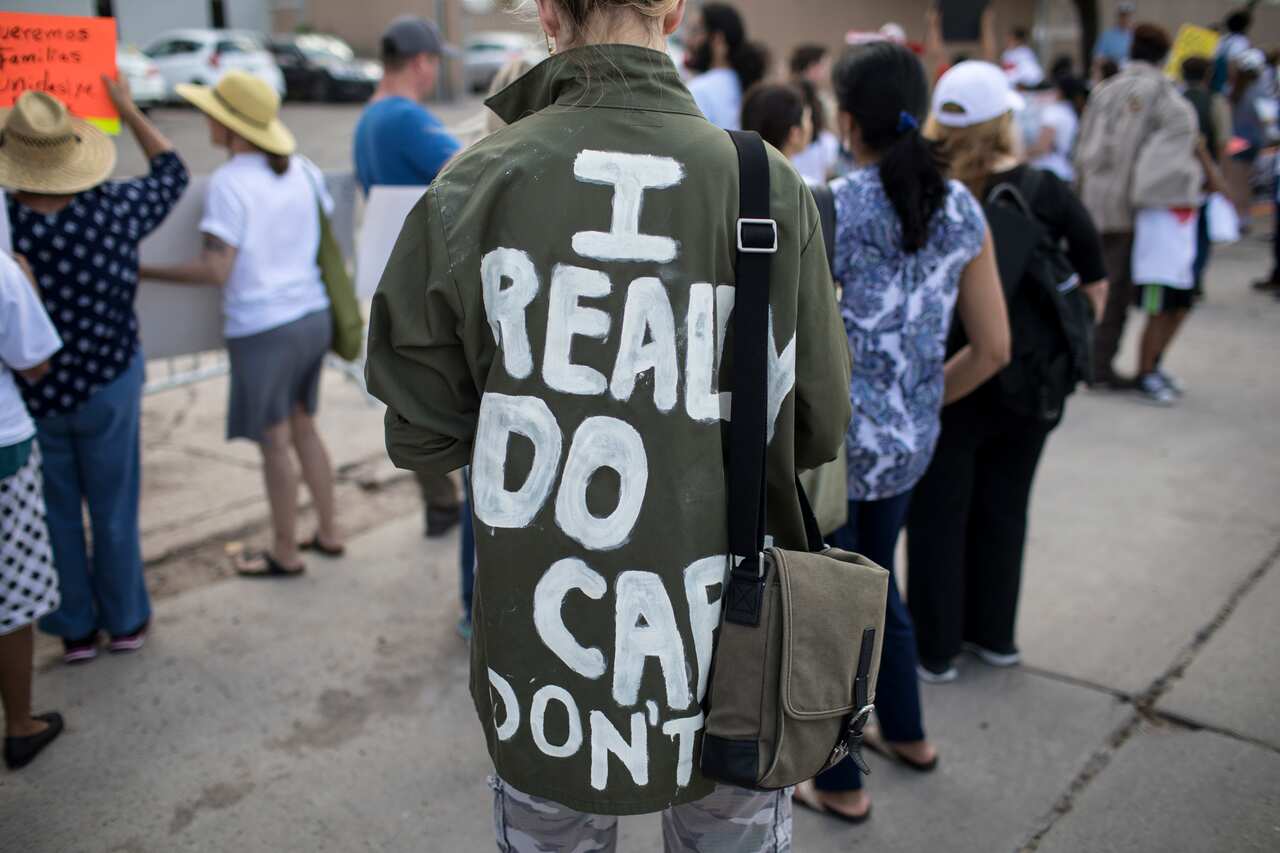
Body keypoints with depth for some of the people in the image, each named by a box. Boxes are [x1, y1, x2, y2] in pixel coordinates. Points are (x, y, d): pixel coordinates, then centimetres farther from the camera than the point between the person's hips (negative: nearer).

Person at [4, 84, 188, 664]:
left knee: (55, 515, 17)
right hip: (108, 388, 0)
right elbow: (171, 172, 3)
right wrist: (129, 111, 15)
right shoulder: (115, 210, -16)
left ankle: (75, 629, 30)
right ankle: (126, 622, 30)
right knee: (114, 511, 16)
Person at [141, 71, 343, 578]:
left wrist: (144, 271, -11)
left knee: (275, 443, 6)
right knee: (303, 426, 20)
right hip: (314, 316, 7)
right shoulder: (304, 171, 4)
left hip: (262, 328, -7)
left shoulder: (228, 184, -15)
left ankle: (285, 554, 20)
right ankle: (328, 531, 29)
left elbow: (216, 270, -19)